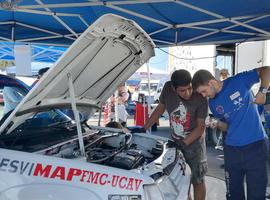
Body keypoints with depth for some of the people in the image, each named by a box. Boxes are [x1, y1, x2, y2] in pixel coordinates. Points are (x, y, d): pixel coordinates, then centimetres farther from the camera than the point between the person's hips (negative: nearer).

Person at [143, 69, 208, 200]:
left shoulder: (200, 98, -24)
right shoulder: (168, 88, -16)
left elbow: (201, 126, -15)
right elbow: (160, 108, 0)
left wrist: (184, 143, -24)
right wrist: (144, 128, 1)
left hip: (194, 142, -4)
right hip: (175, 141, 4)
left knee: (197, 180, 6)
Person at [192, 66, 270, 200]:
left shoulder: (239, 81, -9)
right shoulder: (213, 104, 5)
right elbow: (226, 126, 12)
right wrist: (217, 124, -8)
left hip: (256, 145, -4)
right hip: (232, 149, 4)